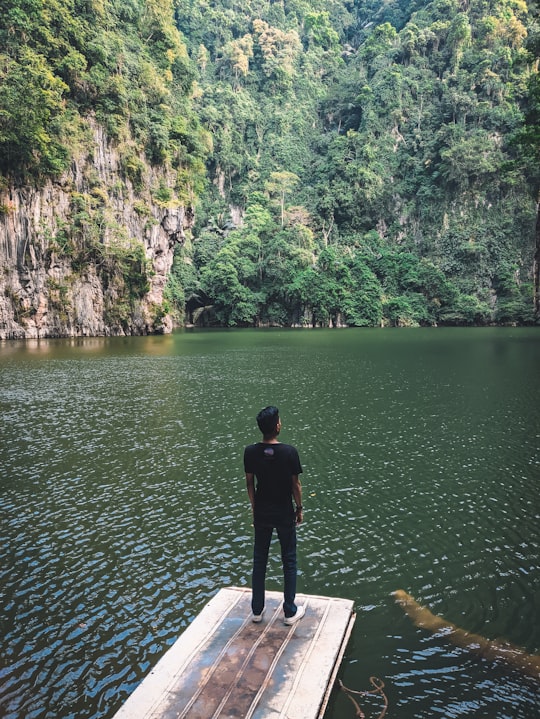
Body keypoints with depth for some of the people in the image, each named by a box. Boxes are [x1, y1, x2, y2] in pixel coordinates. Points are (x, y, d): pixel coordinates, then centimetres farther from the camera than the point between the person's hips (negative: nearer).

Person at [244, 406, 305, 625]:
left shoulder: (250, 452, -11)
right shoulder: (289, 452, -20)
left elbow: (250, 483, 0)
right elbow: (295, 484, -11)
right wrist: (299, 508, 4)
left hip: (261, 513, 3)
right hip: (284, 514, -3)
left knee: (259, 560, 16)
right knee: (289, 561, 13)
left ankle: (257, 610, 27)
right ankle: (290, 611, 22)